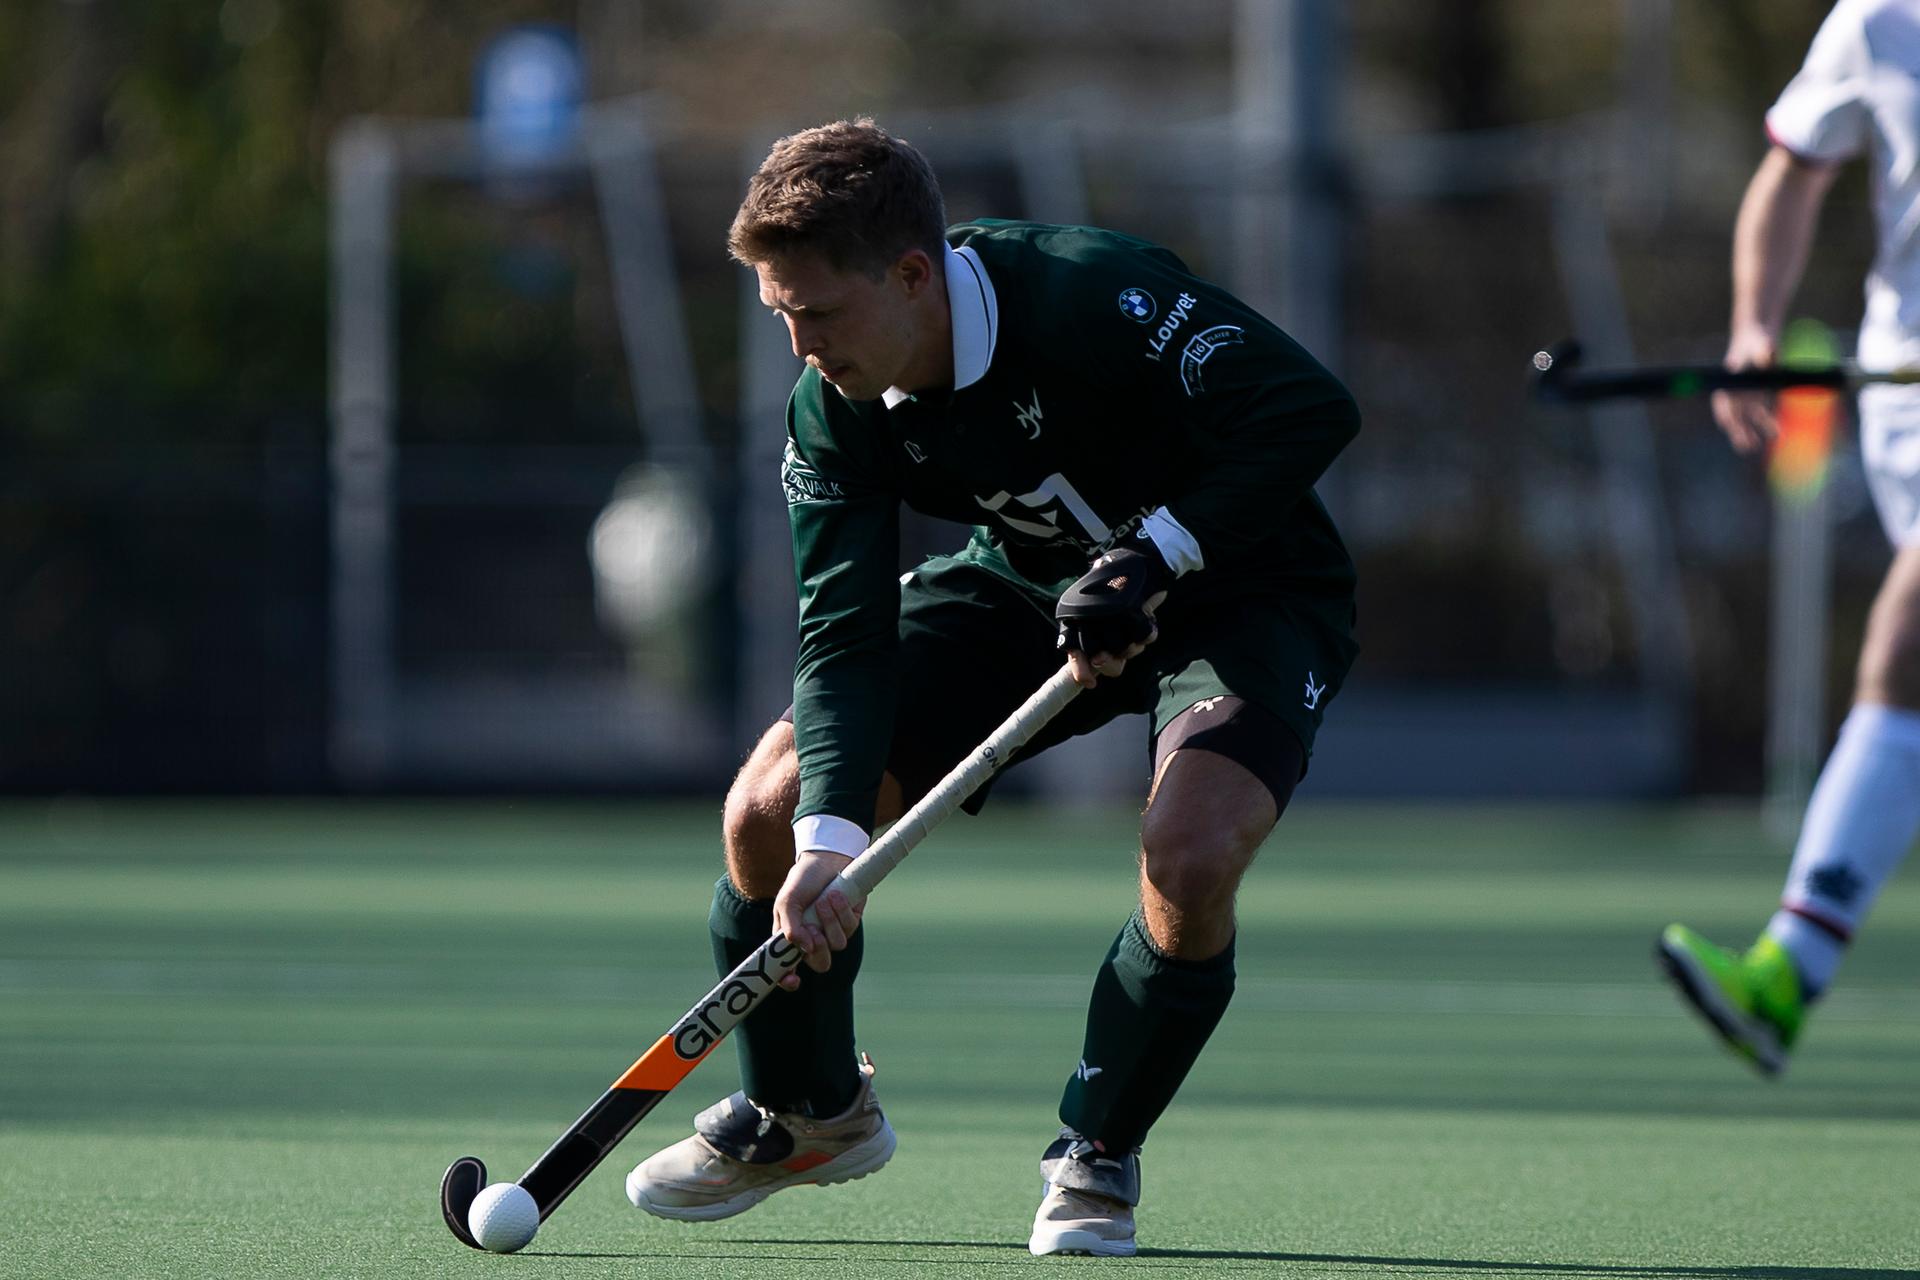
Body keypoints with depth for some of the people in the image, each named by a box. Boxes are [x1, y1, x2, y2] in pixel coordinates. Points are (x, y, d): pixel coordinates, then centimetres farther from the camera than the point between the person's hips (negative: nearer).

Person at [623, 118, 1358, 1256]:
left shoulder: (1092, 296, -34)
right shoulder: (835, 407, -16)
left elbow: (1312, 409, -34)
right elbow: (844, 635, -19)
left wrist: (1151, 559, -38)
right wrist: (828, 836, -34)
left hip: (1241, 592, -5)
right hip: (1031, 591, 5)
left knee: (1191, 857, -33)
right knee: (772, 809, -7)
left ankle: (1101, 1154, -4)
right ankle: (809, 1112, 20)